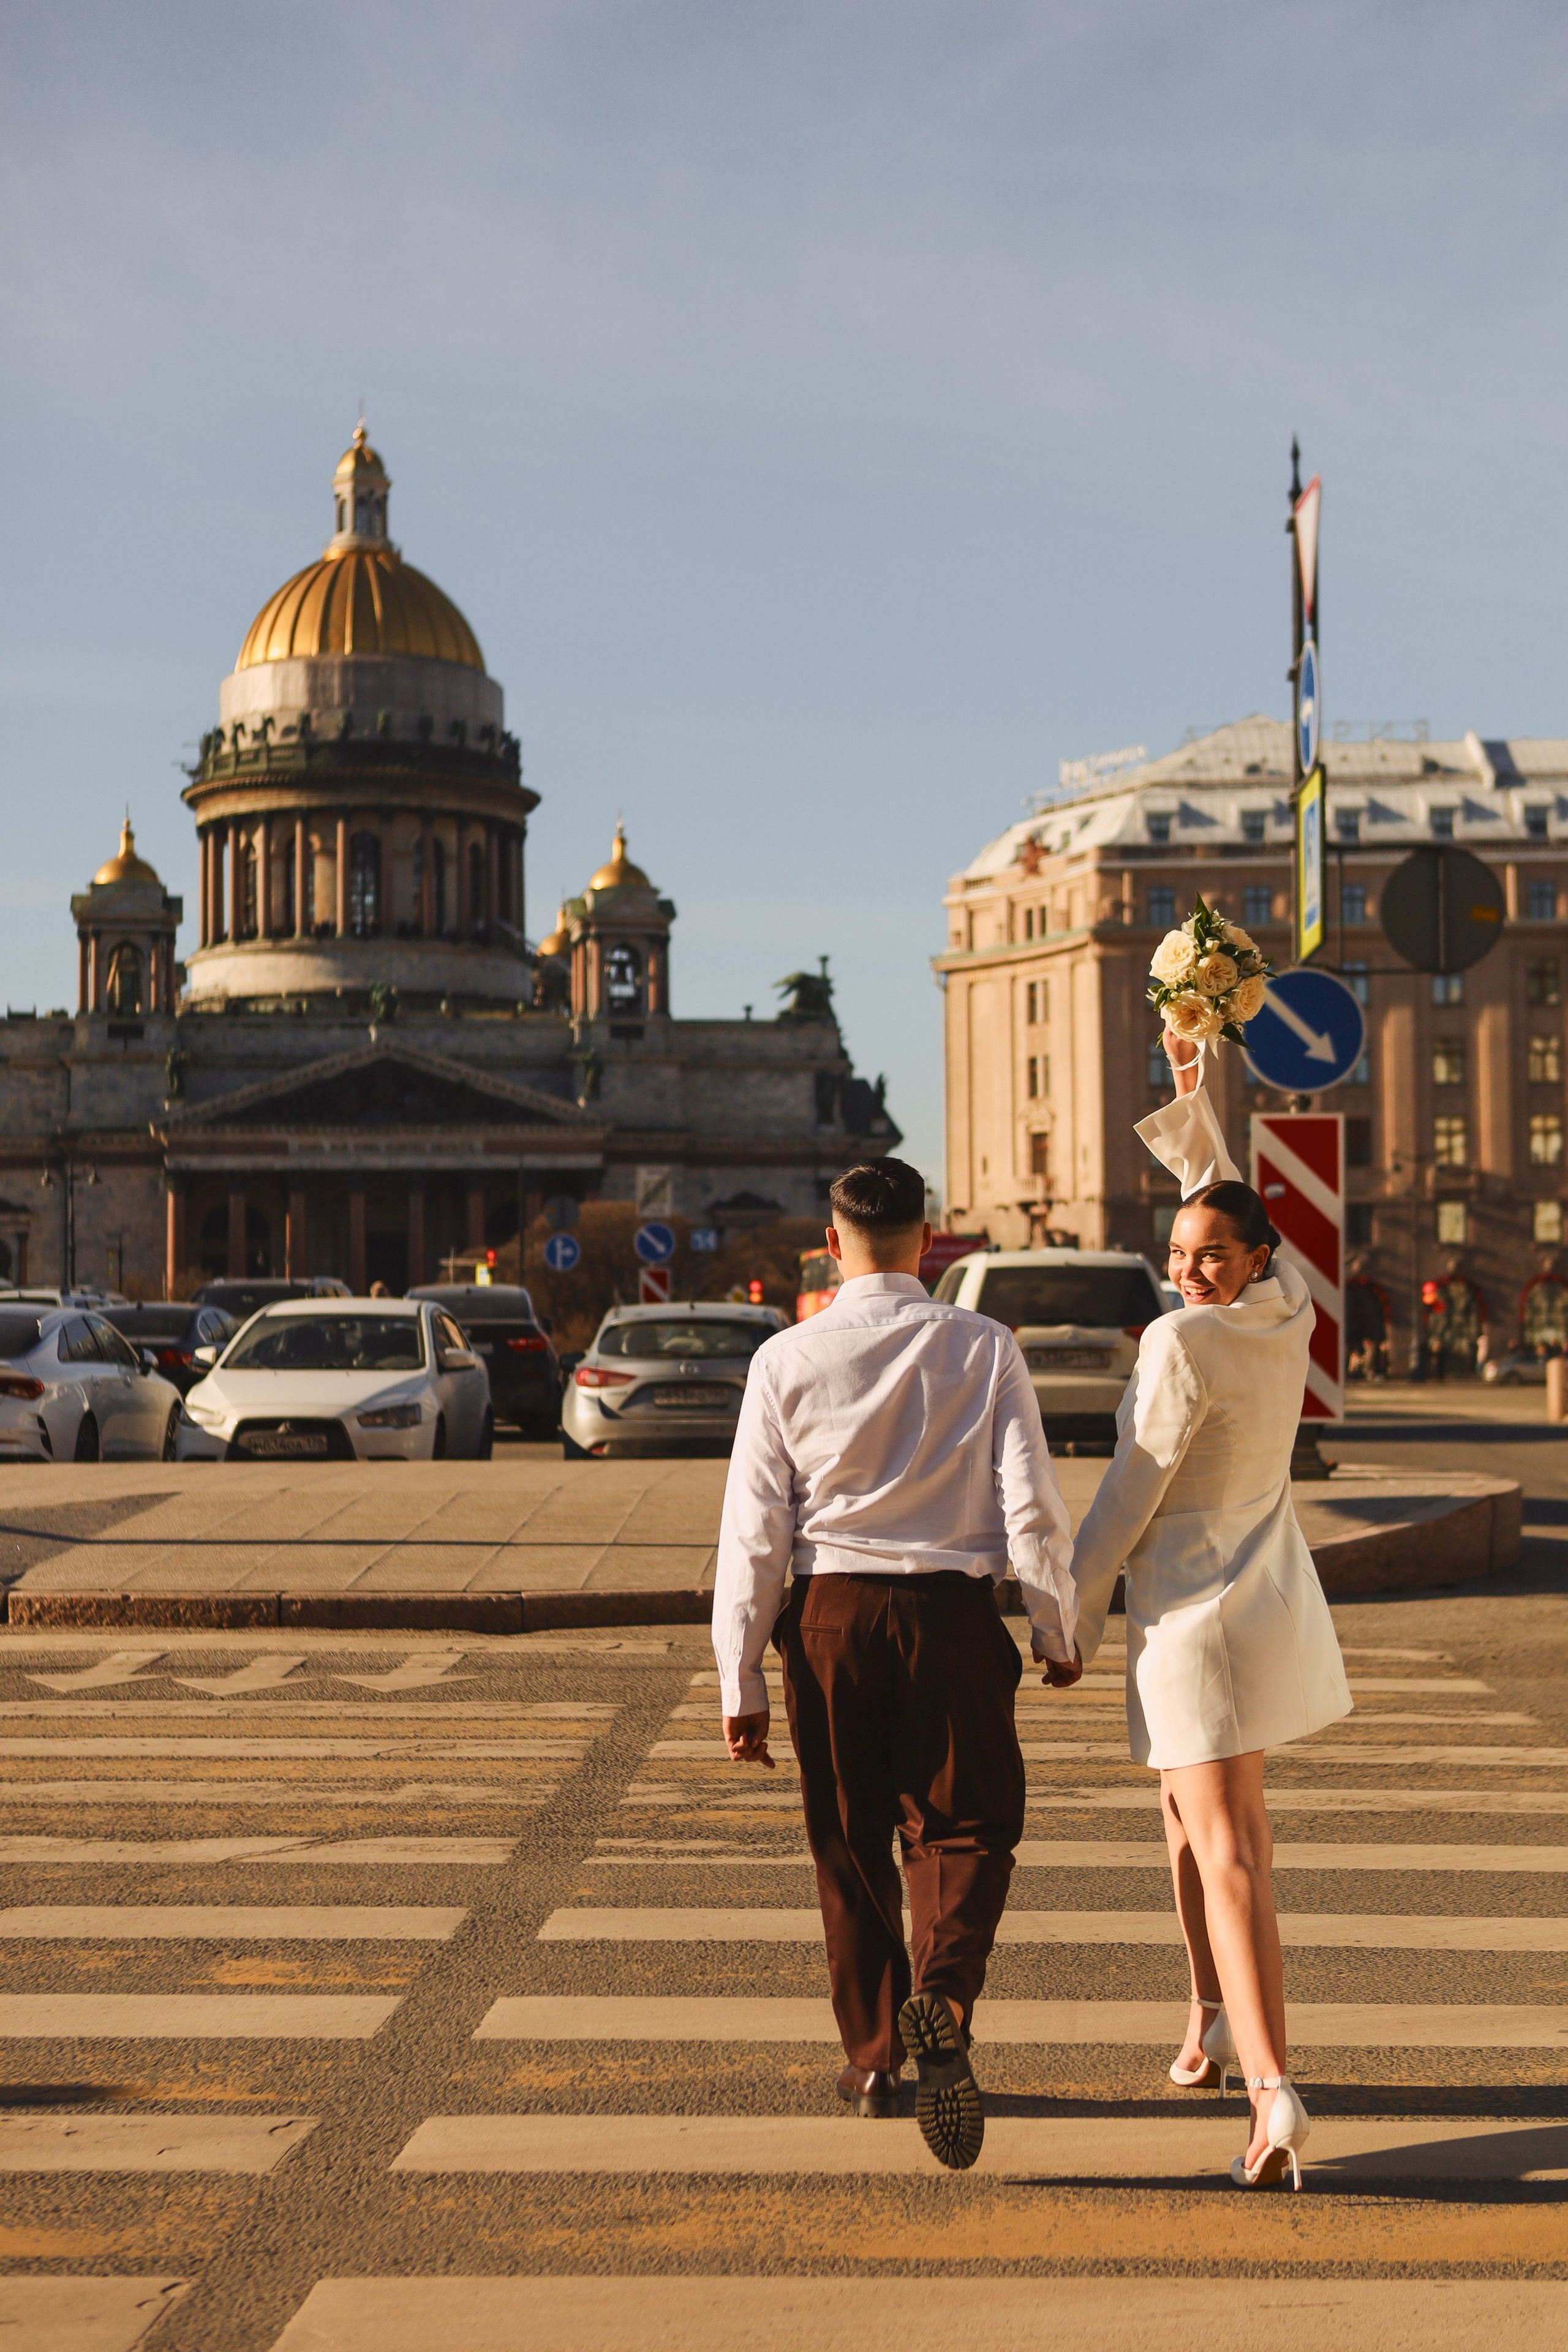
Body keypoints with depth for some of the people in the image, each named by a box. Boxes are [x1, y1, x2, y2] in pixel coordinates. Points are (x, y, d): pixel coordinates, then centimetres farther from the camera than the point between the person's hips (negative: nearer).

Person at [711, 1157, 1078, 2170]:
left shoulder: (788, 1359, -1)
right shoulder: (985, 1348, -2)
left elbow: (754, 1530, -2)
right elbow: (1032, 1507, -4)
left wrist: (741, 1678, 3)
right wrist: (1059, 1632, 9)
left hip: (830, 1613, 1)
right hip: (951, 1610, -1)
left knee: (850, 1841, 15)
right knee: (965, 1828, 8)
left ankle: (874, 2055, 25)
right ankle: (942, 1997, -19)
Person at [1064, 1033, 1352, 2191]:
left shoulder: (1184, 1344, -20)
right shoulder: (1289, 1313, 1)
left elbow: (1131, 1493, -15)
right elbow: (1220, 1196, 20)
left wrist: (1075, 1614, -6)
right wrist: (1192, 1093, 18)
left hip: (1193, 1607, -8)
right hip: (1272, 1597, 8)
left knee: (1225, 1851, -12)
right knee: (1200, 1807, 27)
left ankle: (1275, 2086, -23)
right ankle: (1216, 2018, 38)